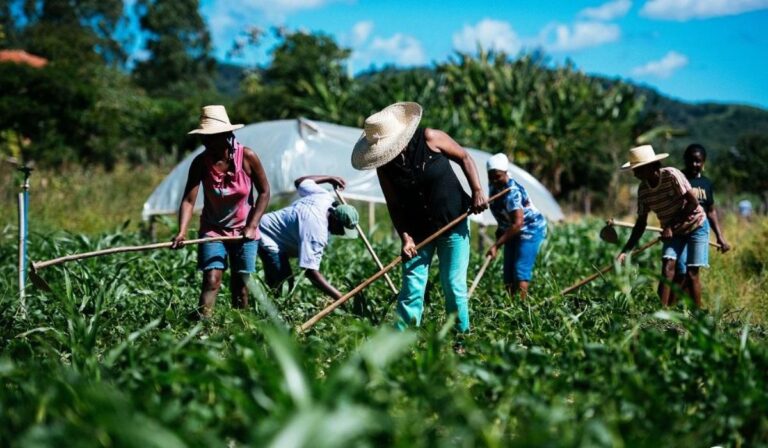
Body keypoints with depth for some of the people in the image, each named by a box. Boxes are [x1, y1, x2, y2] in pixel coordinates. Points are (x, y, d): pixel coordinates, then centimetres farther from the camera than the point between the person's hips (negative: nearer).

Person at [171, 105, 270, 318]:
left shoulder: (247, 157, -14)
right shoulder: (200, 162, -13)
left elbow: (264, 192, -4)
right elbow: (188, 200, -20)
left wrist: (252, 226, -11)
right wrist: (182, 232, -35)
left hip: (244, 231, 0)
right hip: (213, 230, 0)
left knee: (240, 284, 2)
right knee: (211, 279, -15)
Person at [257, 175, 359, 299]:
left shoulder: (324, 197, -7)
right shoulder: (317, 230, -33)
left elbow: (299, 182, 14)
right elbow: (311, 273, -37)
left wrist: (330, 178, 25)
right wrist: (341, 298, -41)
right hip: (267, 238, -10)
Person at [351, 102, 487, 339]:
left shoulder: (429, 139, -15)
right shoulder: (384, 166, -7)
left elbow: (464, 158, -4)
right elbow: (394, 205, -2)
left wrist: (477, 191, -13)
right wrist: (405, 236, -15)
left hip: (453, 224, -2)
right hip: (417, 232, 2)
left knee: (454, 285, -2)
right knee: (412, 286, -3)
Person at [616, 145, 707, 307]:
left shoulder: (672, 175, -24)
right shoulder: (643, 190, -8)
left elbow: (693, 202, -22)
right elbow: (641, 223, -3)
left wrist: (671, 226, -23)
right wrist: (625, 251, -11)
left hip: (696, 226, -4)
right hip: (672, 232, 4)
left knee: (691, 273, -7)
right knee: (667, 266, -13)